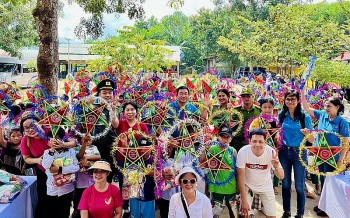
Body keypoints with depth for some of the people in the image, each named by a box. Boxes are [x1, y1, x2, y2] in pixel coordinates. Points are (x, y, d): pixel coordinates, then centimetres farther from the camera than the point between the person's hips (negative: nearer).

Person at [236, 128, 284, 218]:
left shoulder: (271, 152, -25)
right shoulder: (243, 152, -28)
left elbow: (281, 177, -20)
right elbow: (240, 177, -19)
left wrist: (276, 167, -43)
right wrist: (244, 200, -18)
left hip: (266, 186, 1)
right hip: (248, 185, -1)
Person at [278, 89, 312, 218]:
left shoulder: (305, 117, -6)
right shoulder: (281, 115, 2)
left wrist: (307, 133, -24)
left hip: (299, 153, -3)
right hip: (284, 152, 3)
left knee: (299, 186, 3)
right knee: (285, 184, 13)